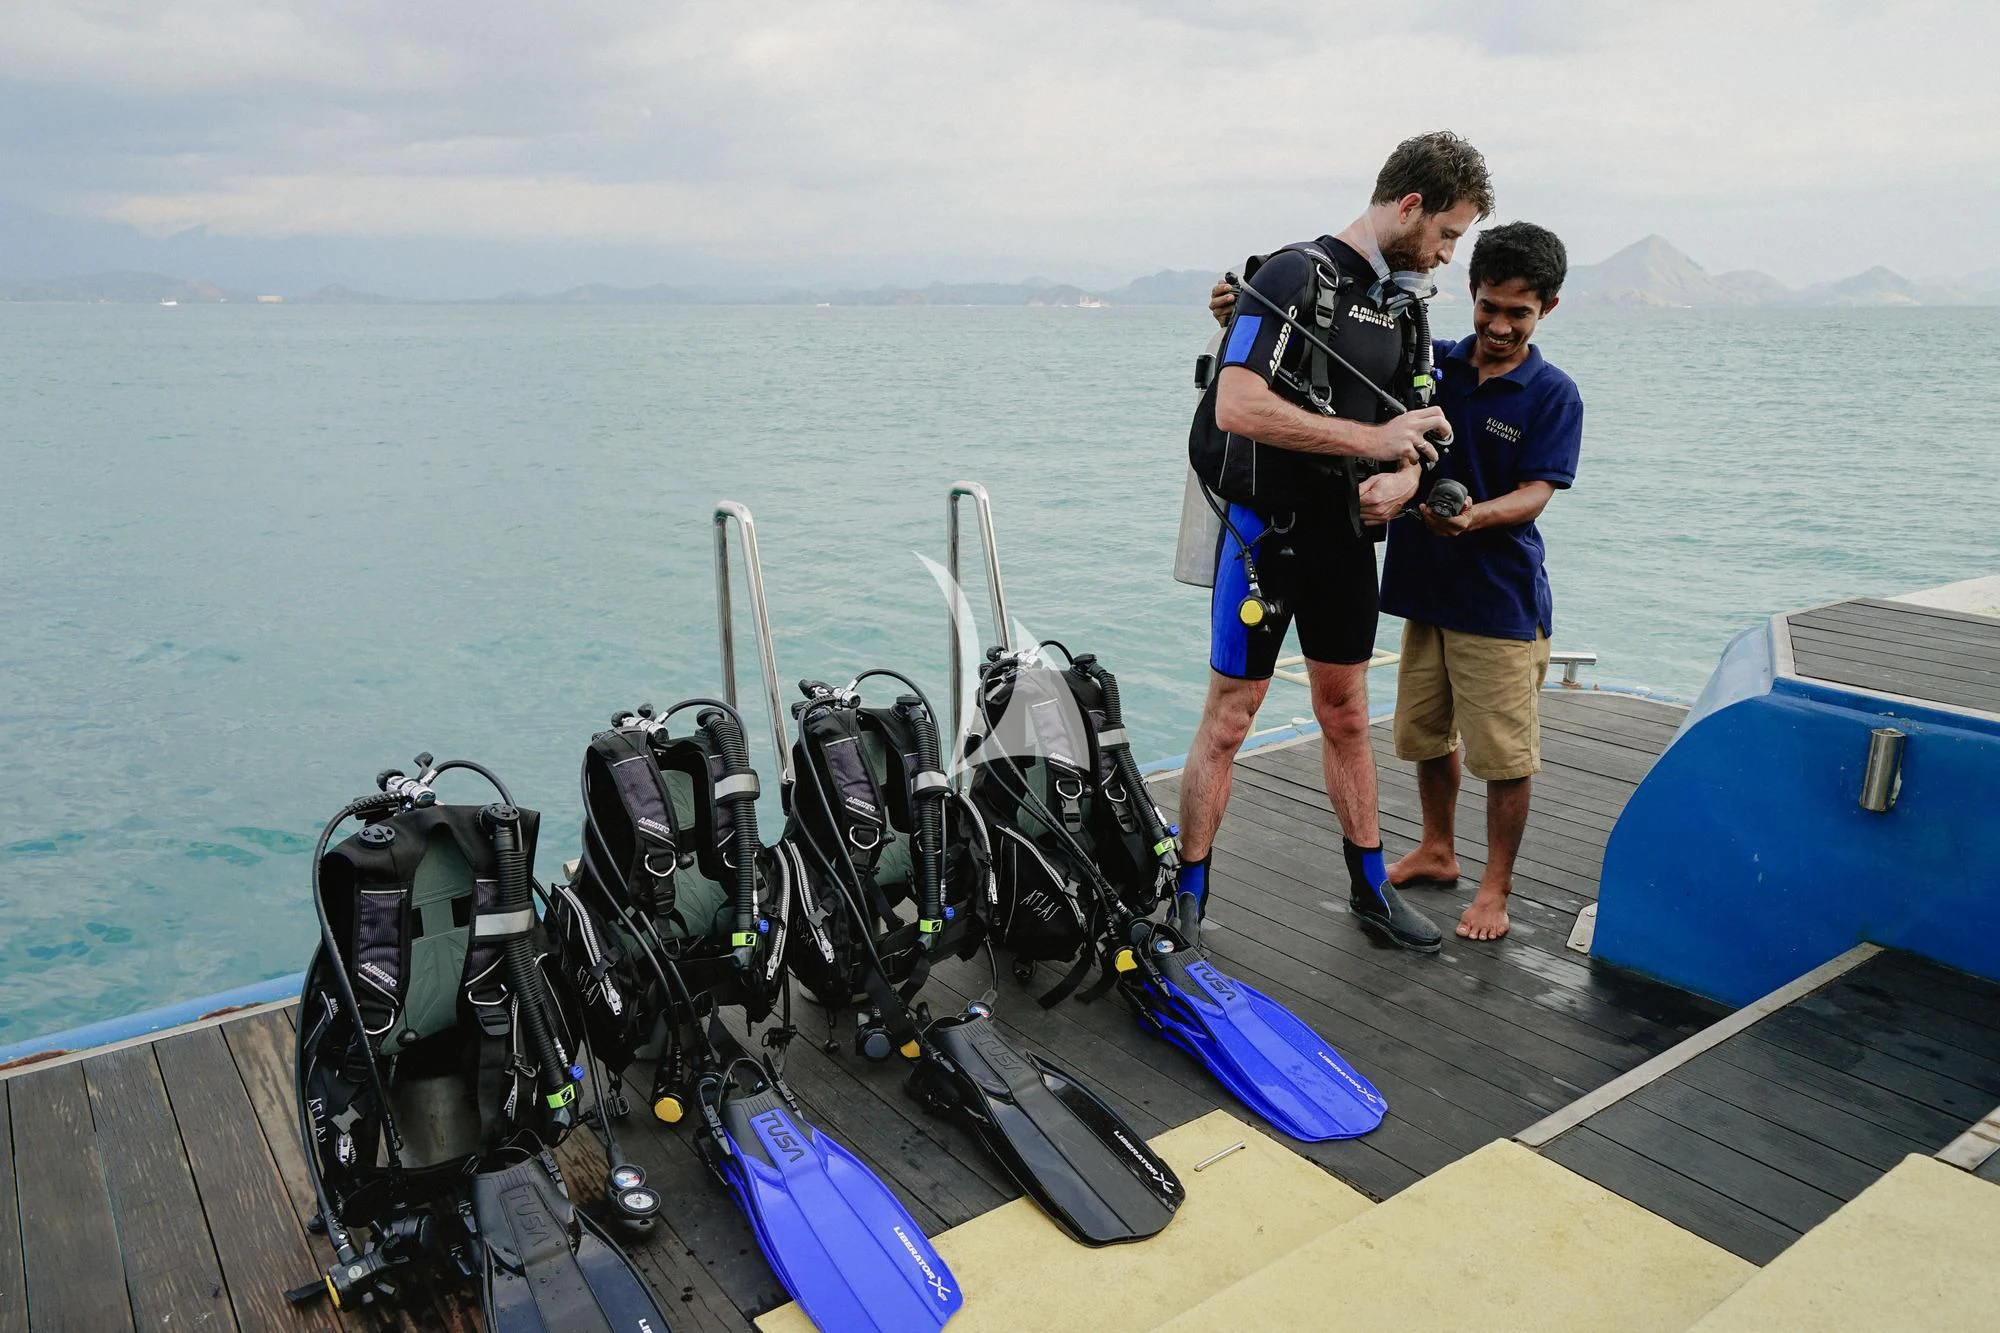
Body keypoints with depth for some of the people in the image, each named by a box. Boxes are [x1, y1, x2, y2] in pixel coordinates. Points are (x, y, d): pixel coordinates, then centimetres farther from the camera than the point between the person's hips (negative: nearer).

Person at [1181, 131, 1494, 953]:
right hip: (1265, 530, -7)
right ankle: (1186, 904, 11)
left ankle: (1371, 890, 27)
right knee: (1228, 719, -1)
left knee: (1347, 716, 15)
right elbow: (1237, 407, -27)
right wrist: (1370, 440, -23)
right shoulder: (1296, 275, -14)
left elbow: (1407, 427, 18)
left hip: (1346, 535, 8)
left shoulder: (1400, 302, 13)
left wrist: (1402, 480, -6)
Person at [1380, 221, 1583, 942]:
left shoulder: (1553, 394, -5)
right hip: (1424, 585, 4)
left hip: (1501, 598, -4)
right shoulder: (1429, 363, 5)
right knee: (1424, 733, 15)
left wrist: (1474, 516, -34)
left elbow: (1533, 495, -12)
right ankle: (1437, 851, 35)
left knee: (1504, 753, 1)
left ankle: (1496, 885, 17)